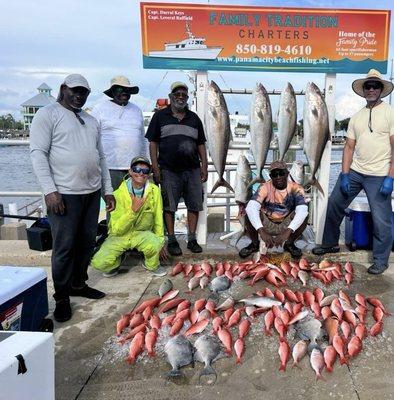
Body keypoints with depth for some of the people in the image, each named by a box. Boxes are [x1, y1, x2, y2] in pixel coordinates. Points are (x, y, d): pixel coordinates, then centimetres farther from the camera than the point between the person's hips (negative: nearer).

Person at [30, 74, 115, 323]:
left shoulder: (91, 120, 18)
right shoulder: (48, 114, -1)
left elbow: (101, 156, 20)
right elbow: (38, 153, -9)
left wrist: (108, 190, 15)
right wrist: (50, 190, -17)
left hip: (92, 192, 7)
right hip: (64, 193, -6)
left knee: (87, 242, 12)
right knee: (64, 246, -1)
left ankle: (79, 284, 29)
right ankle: (62, 297, 13)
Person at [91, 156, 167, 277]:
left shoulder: (154, 191, -11)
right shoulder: (119, 193, -16)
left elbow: (158, 219, 0)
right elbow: (116, 229, -20)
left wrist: (160, 242, 5)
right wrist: (133, 210, -32)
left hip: (142, 234, 1)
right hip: (120, 236, -1)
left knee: (155, 244, -34)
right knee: (98, 263, -24)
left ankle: (152, 265, 2)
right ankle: (116, 262, 13)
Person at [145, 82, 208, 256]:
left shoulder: (194, 118, 15)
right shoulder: (160, 116, 7)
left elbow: (201, 145, 16)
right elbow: (153, 143, 3)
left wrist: (204, 166, 7)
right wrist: (155, 167, -6)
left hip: (192, 170, 3)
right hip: (168, 171, -2)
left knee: (194, 205, 4)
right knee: (169, 207, 1)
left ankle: (192, 239, 15)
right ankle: (171, 240, 13)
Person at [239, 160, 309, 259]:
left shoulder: (295, 188, -16)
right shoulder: (265, 188, -18)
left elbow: (302, 210, -32)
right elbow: (251, 207, -35)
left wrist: (287, 232, -47)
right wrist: (261, 231, -49)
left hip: (286, 226, 1)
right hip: (267, 225, 0)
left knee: (304, 215, -28)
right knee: (250, 213, -29)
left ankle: (289, 244, -2)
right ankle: (254, 244, -2)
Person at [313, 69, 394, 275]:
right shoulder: (356, 117, 11)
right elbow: (349, 147, 9)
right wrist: (344, 175, 0)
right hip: (354, 171, 5)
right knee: (334, 204, 9)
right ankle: (330, 243, 29)